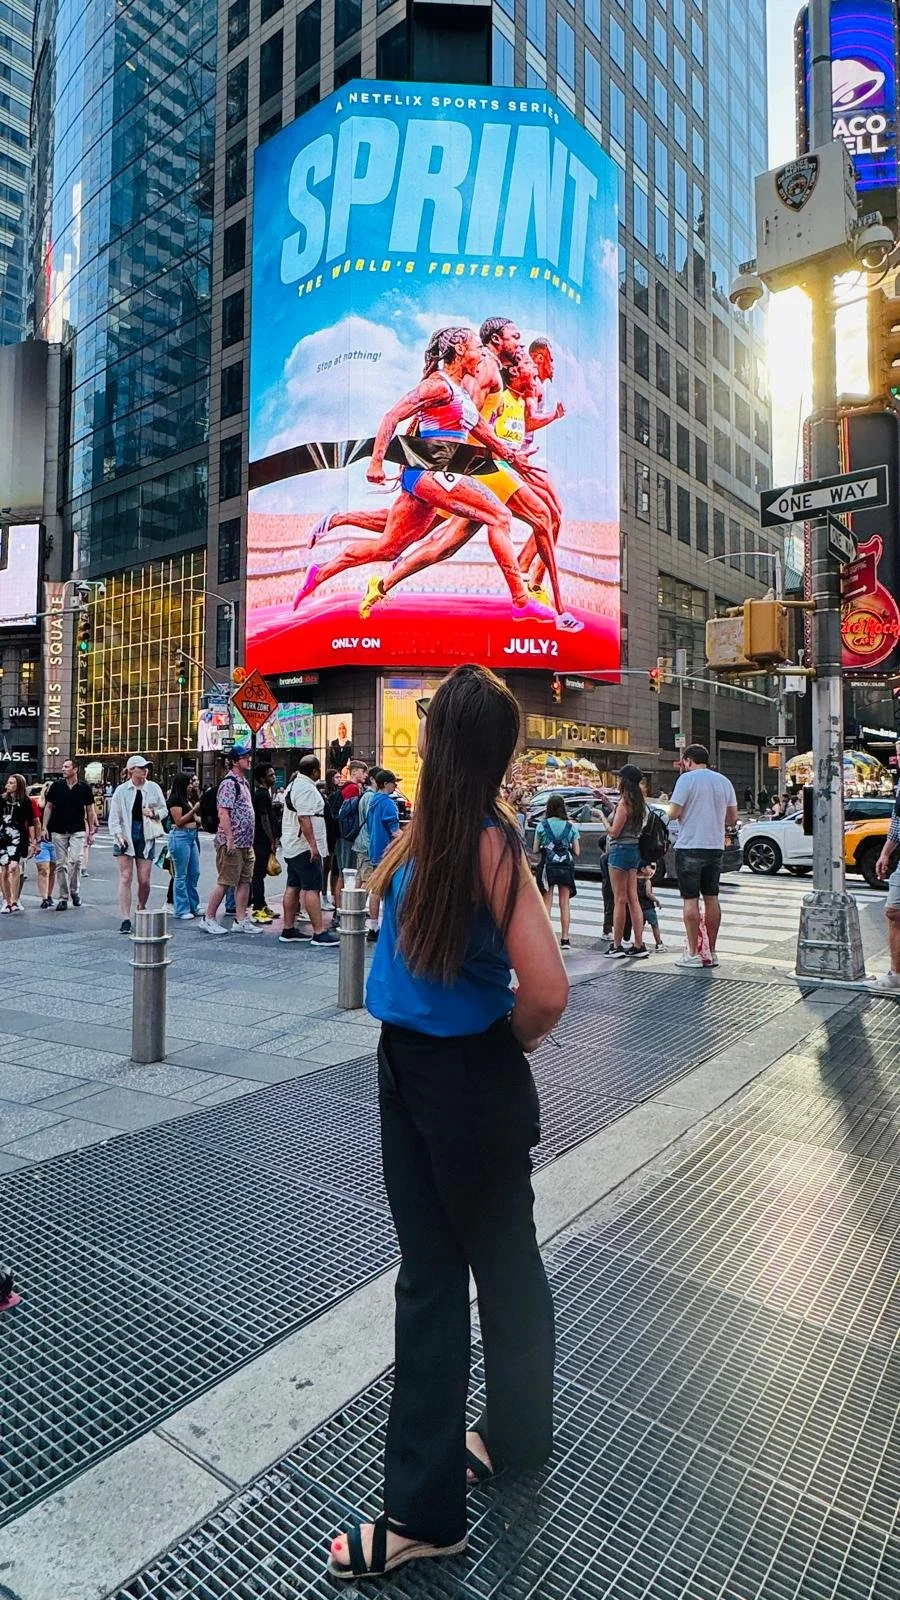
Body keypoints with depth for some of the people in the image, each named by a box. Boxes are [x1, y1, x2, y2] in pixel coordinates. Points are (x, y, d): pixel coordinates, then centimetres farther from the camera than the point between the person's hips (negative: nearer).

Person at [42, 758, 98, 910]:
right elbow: (48, 807, 8)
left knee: (76, 860, -17)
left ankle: (74, 890, 4)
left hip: (78, 831, -2)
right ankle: (63, 897, 13)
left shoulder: (85, 788, 1)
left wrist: (92, 831, 5)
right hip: (58, 831, 2)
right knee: (61, 864, 4)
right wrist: (45, 827, 2)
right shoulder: (56, 786, 3)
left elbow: (90, 810, 7)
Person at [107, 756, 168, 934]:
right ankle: (126, 919, -2)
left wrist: (154, 813, -9)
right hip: (126, 835, -1)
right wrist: (118, 834, -11)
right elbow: (114, 816, 1)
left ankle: (141, 910, 29)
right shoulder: (121, 790, 2)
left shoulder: (153, 788, 6)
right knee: (125, 878, -4)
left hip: (146, 836, 1)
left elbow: (164, 810, 12)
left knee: (144, 880, 3)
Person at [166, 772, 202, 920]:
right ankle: (181, 910, 4)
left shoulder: (188, 799, 17)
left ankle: (193, 906, 20)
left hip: (192, 836, 9)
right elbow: (179, 821, -14)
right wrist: (194, 810, -16)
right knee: (181, 875, -2)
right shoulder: (174, 799, -9)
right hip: (180, 837, -9)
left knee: (194, 873, 11)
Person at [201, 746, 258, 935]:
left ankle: (240, 920, 14)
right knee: (225, 882, -3)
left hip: (245, 843, 9)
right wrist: (229, 839, -23)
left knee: (244, 881, 9)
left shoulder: (243, 782, 16)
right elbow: (223, 813, -20)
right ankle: (209, 918, 9)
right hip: (232, 844, -9)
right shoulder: (229, 783, -14)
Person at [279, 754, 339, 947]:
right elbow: (304, 818, -25)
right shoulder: (306, 788, -16)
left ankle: (288, 930, 16)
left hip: (292, 846, 11)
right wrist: (313, 844, -26)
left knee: (293, 887, 12)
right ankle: (319, 933, -11)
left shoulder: (294, 784, 18)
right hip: (304, 846, -11)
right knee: (312, 888, -11)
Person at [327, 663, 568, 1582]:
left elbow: (546, 992, -26)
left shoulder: (486, 840, -23)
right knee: (427, 1277, 19)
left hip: (469, 1083, -8)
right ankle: (423, 1509, 39)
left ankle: (517, 1439, 47)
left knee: (503, 1267, 18)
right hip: (408, 1068, 8)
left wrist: (509, 1039, -9)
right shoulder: (429, 824, -2)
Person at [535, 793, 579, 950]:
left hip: (548, 865, -1)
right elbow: (577, 851, 4)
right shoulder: (571, 827, 4)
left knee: (547, 903, 2)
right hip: (566, 866, 2)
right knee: (565, 904, 6)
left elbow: (535, 849, 1)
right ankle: (565, 939, 7)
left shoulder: (542, 825, -1)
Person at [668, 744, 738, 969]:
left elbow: (674, 813, -14)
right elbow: (732, 818, 12)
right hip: (716, 847, 6)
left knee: (690, 900, -2)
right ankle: (711, 952, 18)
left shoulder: (687, 779, -9)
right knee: (711, 898, 12)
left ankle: (693, 954, 0)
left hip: (690, 847, -6)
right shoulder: (724, 781, 10)